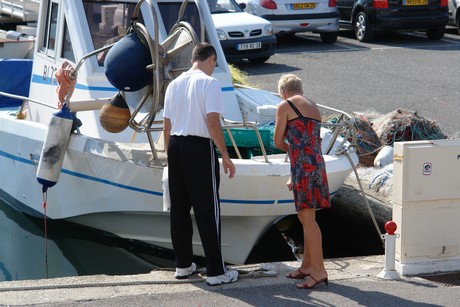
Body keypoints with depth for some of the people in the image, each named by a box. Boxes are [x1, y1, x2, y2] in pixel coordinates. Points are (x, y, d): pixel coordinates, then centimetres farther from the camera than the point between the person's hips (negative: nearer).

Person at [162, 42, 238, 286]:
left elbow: (167, 126, 13)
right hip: (200, 149, -6)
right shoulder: (209, 83, -8)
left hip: (176, 147, 6)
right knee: (207, 211, -2)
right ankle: (216, 271, 1)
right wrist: (225, 156, -11)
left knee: (179, 208, 14)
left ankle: (183, 265, 22)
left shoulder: (174, 84, 11)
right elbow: (213, 123, -16)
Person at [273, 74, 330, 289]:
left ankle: (319, 271, -10)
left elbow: (278, 142, 1)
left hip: (303, 165, -8)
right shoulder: (313, 107, 21)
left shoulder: (285, 106, -2)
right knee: (305, 216, 16)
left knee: (307, 217, -8)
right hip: (317, 164, 8)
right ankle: (307, 265, 22)